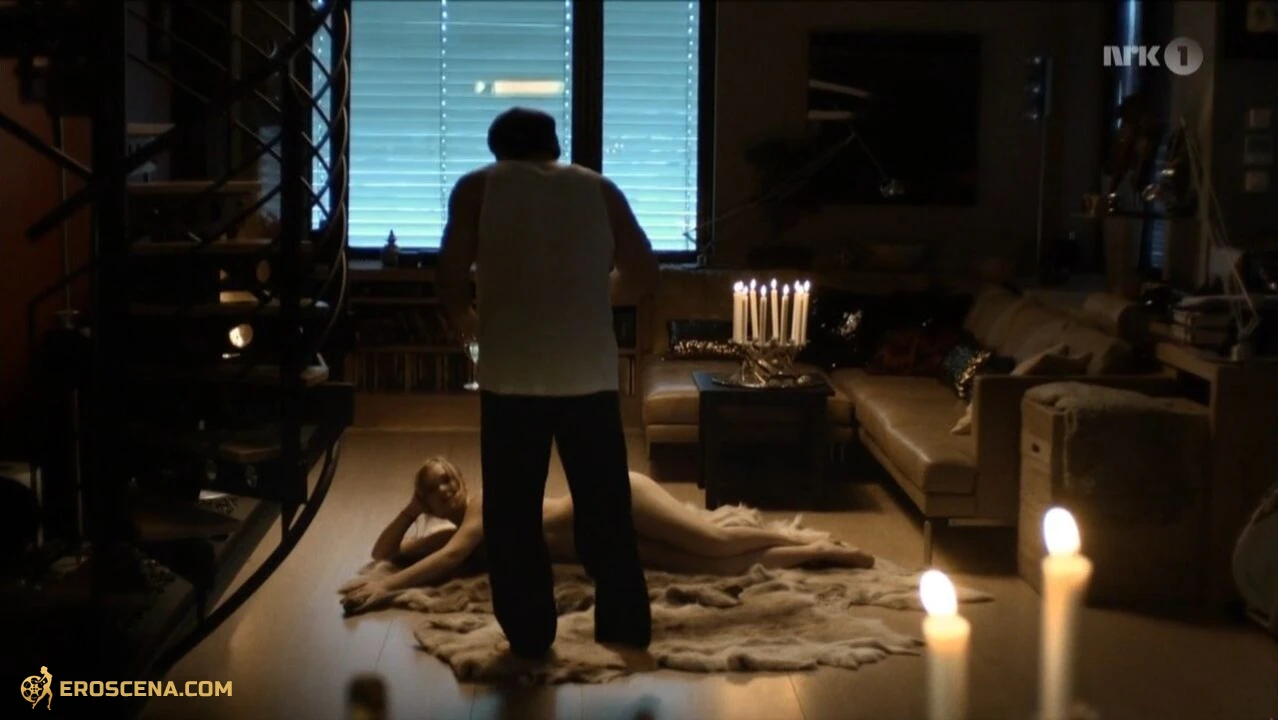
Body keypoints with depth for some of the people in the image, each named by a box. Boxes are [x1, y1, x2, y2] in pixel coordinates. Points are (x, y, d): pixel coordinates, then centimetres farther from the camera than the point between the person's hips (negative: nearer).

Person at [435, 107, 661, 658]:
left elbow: (449, 276, -3)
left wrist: (464, 318, 17)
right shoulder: (598, 189, 13)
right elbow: (644, 273, 11)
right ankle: (627, 625, 20)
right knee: (605, 505, 13)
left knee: (513, 510, 9)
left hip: (511, 373, -2)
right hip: (590, 371, 2)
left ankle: (529, 633, 13)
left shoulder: (478, 187, 6)